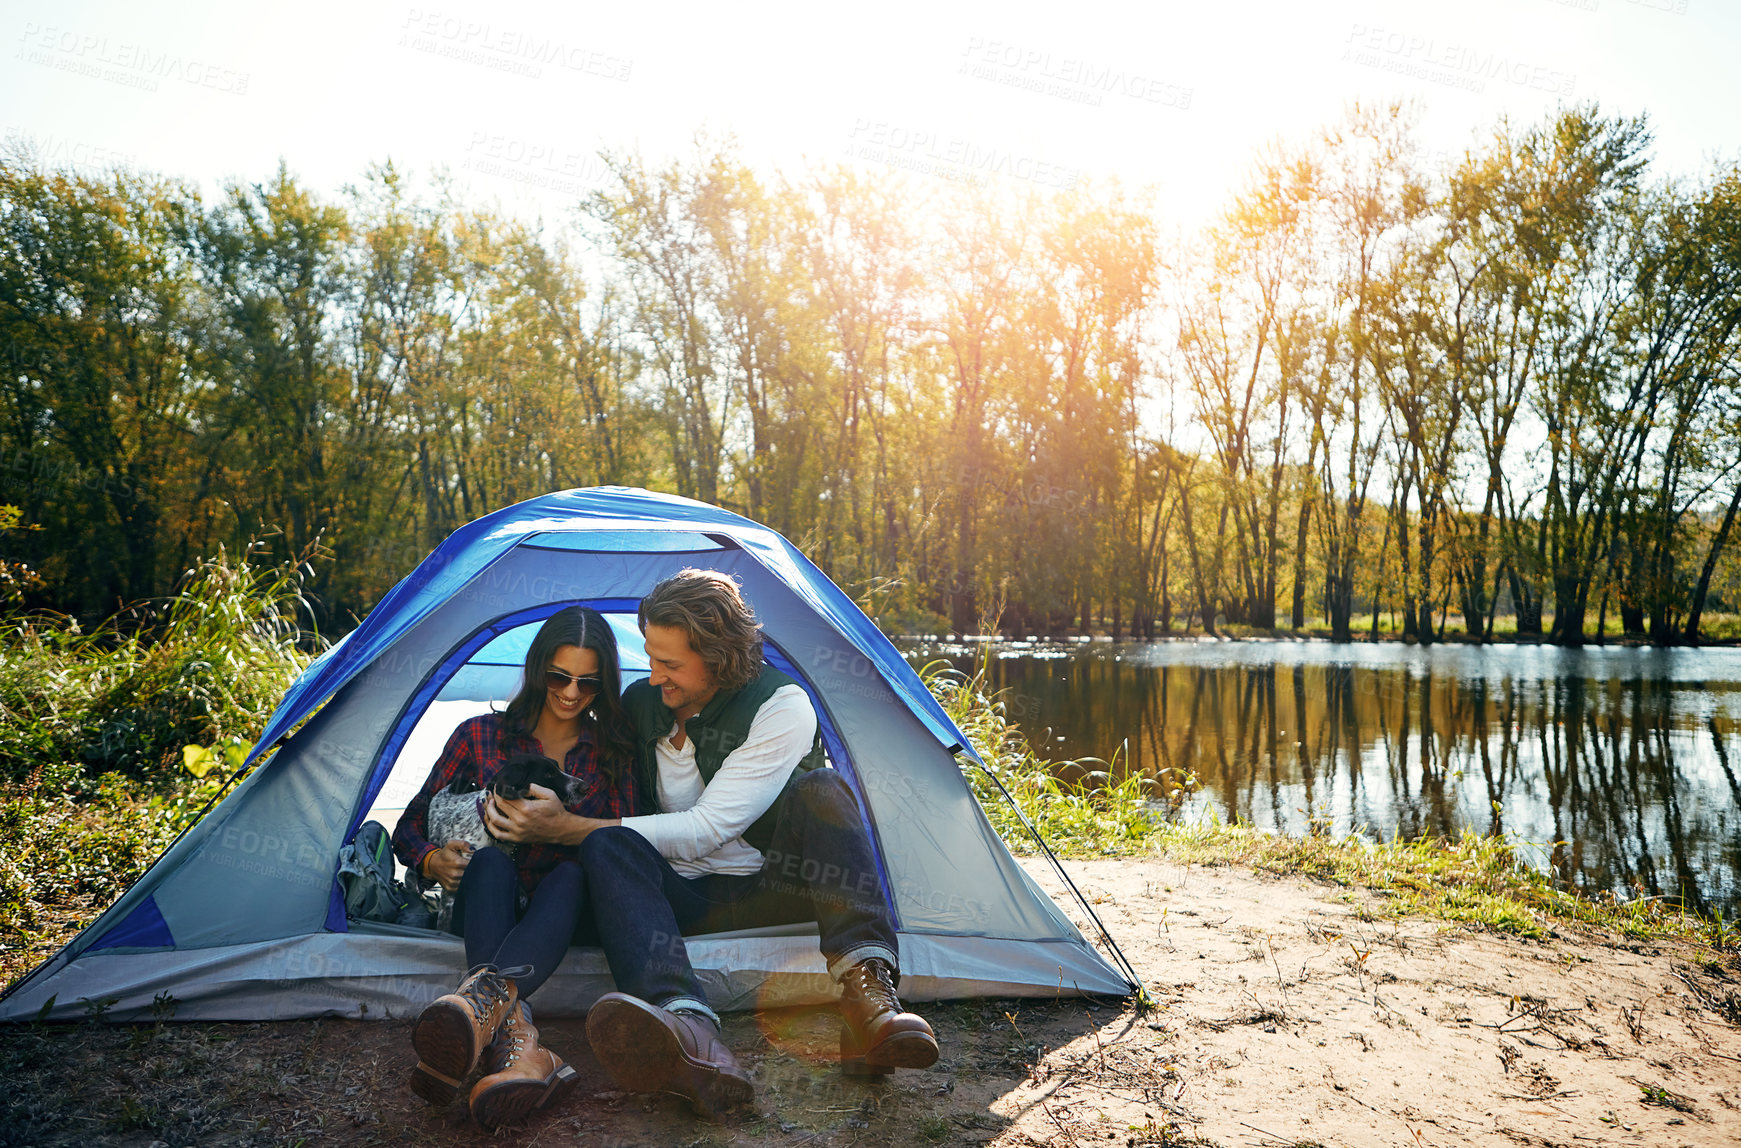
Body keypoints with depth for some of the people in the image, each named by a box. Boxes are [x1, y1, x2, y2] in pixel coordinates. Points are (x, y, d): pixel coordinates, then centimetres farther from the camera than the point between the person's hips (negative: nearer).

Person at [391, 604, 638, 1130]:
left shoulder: (614, 751, 7)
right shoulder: (481, 735, 6)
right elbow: (410, 828, 9)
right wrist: (433, 860, -15)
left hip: (566, 909, 0)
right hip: (487, 905, 0)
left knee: (572, 873, -36)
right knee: (491, 859, -36)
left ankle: (483, 997, -65)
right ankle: (518, 1042, -62)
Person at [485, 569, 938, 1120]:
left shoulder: (783, 707, -15)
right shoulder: (640, 703, 1)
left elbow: (705, 830, -21)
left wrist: (567, 828, -22)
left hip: (773, 884, -3)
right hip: (688, 898, 3)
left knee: (819, 789, -30)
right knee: (607, 849, -29)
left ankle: (867, 996, -47)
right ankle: (688, 1031, -56)